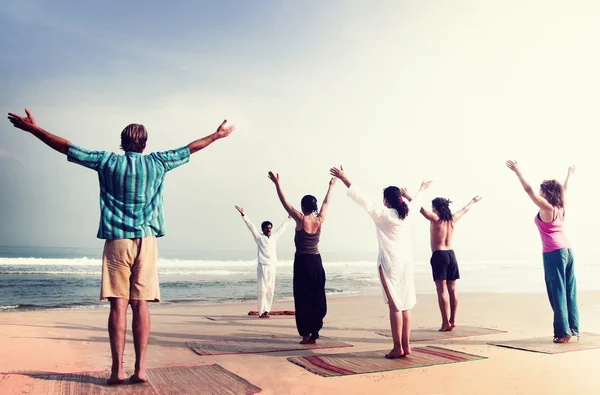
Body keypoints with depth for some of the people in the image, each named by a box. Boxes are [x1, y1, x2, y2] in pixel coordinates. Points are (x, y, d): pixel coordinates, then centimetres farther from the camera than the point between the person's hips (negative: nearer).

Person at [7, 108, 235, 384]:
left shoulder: (107, 161, 4)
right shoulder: (156, 163, 7)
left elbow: (65, 147, 10)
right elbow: (191, 148, 19)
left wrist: (33, 128, 21)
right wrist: (216, 135, 32)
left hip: (116, 240, 0)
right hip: (146, 240, 1)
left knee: (118, 304, -1)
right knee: (140, 304, 0)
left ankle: (117, 369, -2)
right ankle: (140, 368, 0)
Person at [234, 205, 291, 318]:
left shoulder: (274, 237, 15)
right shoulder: (259, 237, 4)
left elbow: (282, 227, 27)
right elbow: (250, 225, -1)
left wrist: (289, 217, 36)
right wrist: (243, 214, -7)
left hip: (272, 267, 4)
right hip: (262, 266, -4)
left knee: (270, 290, 4)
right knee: (262, 290, -6)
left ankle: (267, 311, 11)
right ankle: (261, 312, -1)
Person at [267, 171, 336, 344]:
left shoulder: (301, 219, -10)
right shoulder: (320, 220, 1)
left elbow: (285, 202, -5)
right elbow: (326, 203, 18)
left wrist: (277, 183, 2)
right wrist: (331, 186, 32)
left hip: (302, 261, -4)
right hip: (316, 261, 5)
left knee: (303, 298, 0)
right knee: (316, 297, 9)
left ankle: (307, 334, -3)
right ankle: (314, 334, 12)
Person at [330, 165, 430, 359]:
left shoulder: (383, 213, -7)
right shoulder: (405, 213, 9)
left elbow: (362, 199, -10)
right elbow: (413, 203, 32)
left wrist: (344, 179, -7)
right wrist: (420, 190, 54)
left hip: (390, 261, -6)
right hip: (406, 261, 6)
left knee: (394, 304, -6)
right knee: (404, 304, 9)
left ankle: (398, 347, -6)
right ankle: (406, 345, 12)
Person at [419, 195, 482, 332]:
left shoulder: (435, 218, -7)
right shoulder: (452, 219, 11)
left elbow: (421, 208, -17)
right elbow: (464, 210, 29)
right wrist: (473, 201, 47)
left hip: (439, 255, -7)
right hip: (451, 255, 7)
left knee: (442, 291, -8)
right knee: (452, 290, 9)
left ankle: (446, 323, -10)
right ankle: (452, 321, 13)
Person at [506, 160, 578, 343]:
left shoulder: (546, 207, -9)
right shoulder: (560, 207, 10)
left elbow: (529, 190, -14)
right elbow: (563, 189, 27)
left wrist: (518, 171, -12)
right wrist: (569, 174, 43)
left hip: (553, 253, -8)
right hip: (567, 250, 8)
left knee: (558, 293, -4)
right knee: (569, 292, 11)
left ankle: (563, 332, -3)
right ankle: (573, 329, 16)